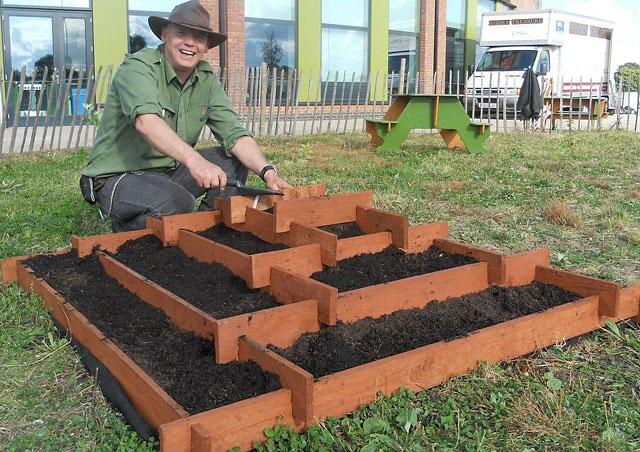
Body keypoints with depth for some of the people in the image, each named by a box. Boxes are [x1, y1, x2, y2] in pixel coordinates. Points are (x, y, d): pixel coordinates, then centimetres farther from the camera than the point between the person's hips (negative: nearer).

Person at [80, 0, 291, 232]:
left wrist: (267, 172, -24)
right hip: (118, 176, -6)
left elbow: (235, 134, -6)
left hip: (171, 171, 7)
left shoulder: (206, 79, 2)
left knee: (235, 160, -7)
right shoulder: (138, 67, -17)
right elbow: (146, 120, -37)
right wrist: (194, 160, -53)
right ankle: (126, 228, -3)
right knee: (178, 203, -34)